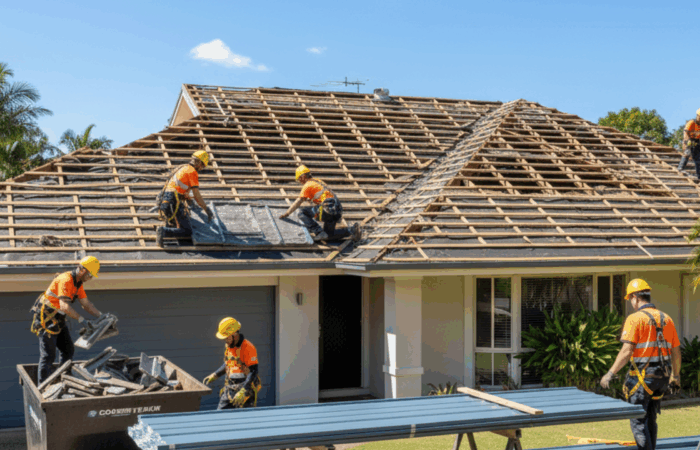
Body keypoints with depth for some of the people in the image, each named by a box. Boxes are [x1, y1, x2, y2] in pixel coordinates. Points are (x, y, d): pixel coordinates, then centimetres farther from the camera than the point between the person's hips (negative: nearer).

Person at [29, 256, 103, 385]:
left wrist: (101, 316, 5)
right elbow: (65, 306, -32)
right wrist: (82, 320, -30)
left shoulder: (78, 282, 8)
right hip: (46, 319, -10)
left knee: (68, 350, 13)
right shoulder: (66, 280, -23)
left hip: (58, 319, 10)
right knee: (48, 355, -8)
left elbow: (86, 304, 15)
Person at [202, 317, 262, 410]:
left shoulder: (248, 348, -17)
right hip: (229, 388, 7)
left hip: (246, 389, -7)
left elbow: (253, 372, -20)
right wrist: (214, 376, 16)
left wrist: (242, 392, -26)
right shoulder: (227, 346, 9)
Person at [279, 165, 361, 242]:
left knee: (302, 213, -3)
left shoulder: (308, 185, 0)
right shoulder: (317, 181, 25)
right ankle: (352, 230, 7)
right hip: (337, 210, 9)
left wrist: (286, 214, 12)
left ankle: (318, 232, -13)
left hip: (328, 208, -9)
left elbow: (297, 203, 2)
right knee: (329, 234, 23)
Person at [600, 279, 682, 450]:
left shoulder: (635, 318, -11)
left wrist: (610, 374, -14)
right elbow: (676, 351, 14)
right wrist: (676, 374, 29)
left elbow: (627, 351, -19)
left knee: (638, 420, 0)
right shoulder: (666, 319, 9)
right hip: (662, 376, 7)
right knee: (650, 418, 19)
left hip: (642, 376, -7)